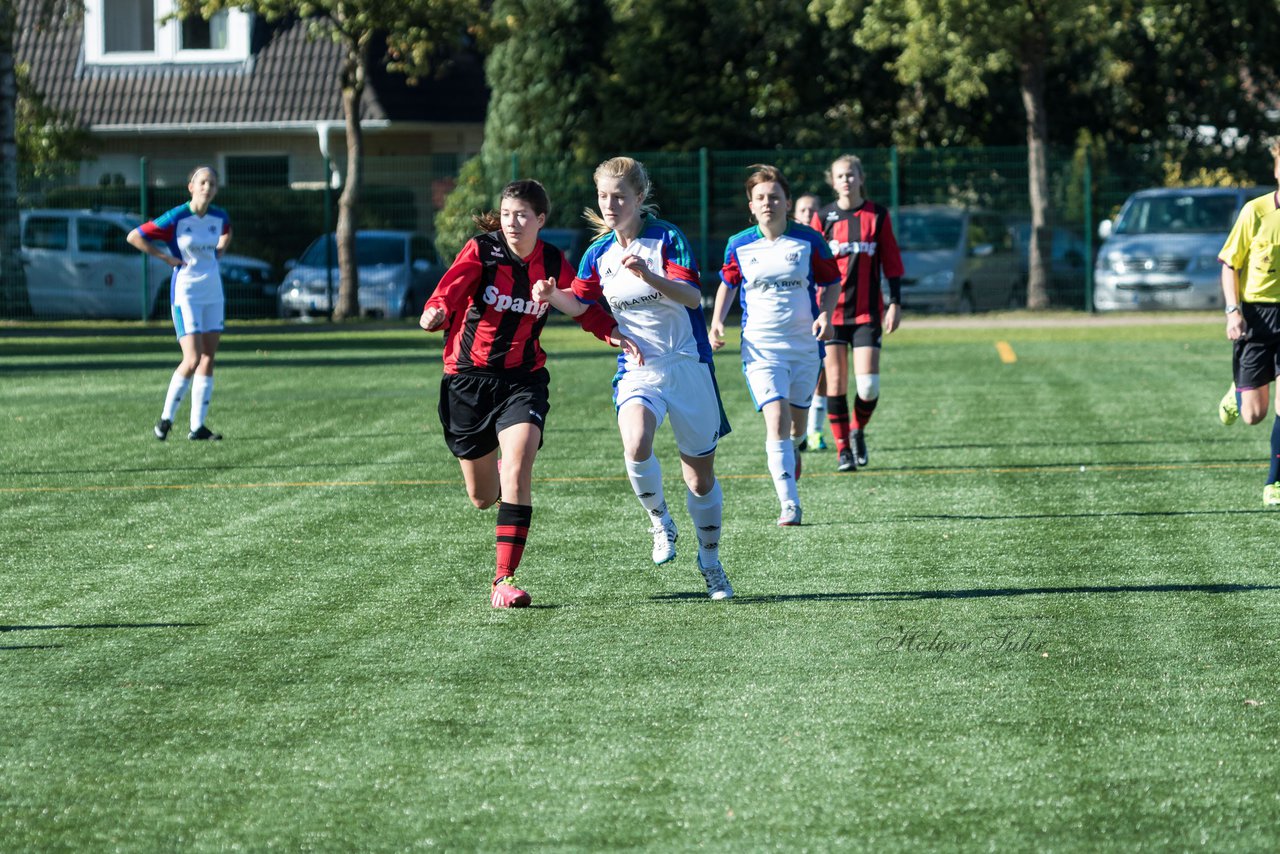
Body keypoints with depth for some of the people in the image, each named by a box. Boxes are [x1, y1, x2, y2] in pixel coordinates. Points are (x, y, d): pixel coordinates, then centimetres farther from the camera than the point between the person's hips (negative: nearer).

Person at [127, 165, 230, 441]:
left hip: (213, 292, 6)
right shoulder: (176, 218, -14)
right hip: (186, 291, -6)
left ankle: (198, 426, 7)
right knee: (192, 359, -14)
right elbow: (133, 237, -10)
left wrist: (218, 252, 11)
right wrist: (166, 257, -11)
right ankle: (166, 418, -1)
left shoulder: (219, 217, 3)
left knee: (208, 359, 3)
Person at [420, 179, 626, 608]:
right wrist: (436, 311, -50)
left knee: (517, 469, -22)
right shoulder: (481, 251, -9)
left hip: (523, 378, 1)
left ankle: (504, 578, -17)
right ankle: (493, 472, 49)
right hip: (469, 378, -1)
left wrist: (614, 332, -2)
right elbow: (453, 285, -27)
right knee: (482, 497, 7)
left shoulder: (553, 263, 0)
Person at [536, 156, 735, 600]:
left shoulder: (667, 237, -10)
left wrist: (648, 275, -34)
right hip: (637, 368, 2)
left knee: (700, 475, 5)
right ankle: (660, 522, -1)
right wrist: (551, 295, -11)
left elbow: (692, 297, -19)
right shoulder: (599, 252, 3)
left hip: (688, 365, -2)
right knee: (636, 447, -29)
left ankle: (710, 563, 26)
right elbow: (579, 305, 11)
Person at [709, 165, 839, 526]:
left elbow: (831, 281, 7)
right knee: (776, 419, -16)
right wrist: (717, 322, 4)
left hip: (805, 344, 1)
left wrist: (826, 315, -10)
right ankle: (789, 504, -15)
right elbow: (728, 283, 17)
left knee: (797, 415, 14)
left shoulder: (809, 241, -3)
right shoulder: (739, 246, 0)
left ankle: (793, 449, 53)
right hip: (760, 346, -1)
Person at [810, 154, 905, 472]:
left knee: (868, 385, -8)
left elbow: (891, 263, 7)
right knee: (836, 383, -1)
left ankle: (858, 431, 21)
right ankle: (842, 449, 10)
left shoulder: (877, 215, 4)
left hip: (867, 312, 0)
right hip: (831, 311, 0)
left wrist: (895, 303, 2)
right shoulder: (823, 217, 3)